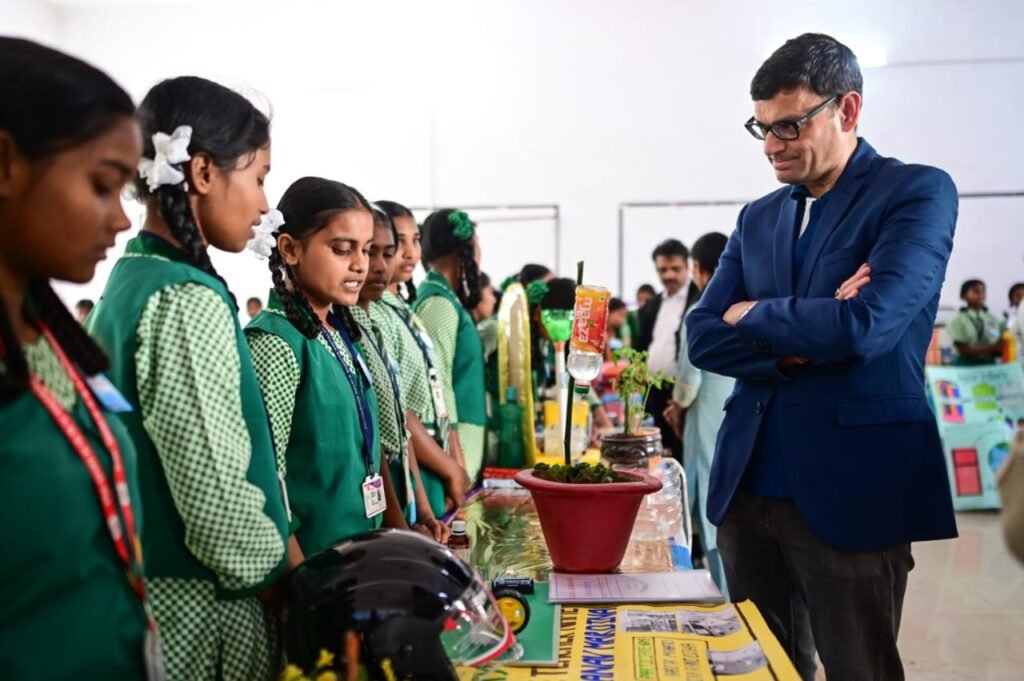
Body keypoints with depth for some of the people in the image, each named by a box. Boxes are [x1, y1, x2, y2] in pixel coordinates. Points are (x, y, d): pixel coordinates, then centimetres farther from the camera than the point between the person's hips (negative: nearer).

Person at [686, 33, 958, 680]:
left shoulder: (918, 191, -6)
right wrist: (800, 340, -12)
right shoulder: (758, 216, 12)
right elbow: (702, 338, 5)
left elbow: (866, 325, -21)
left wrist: (755, 317, -5)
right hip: (748, 484, 6)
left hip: (850, 489, -5)